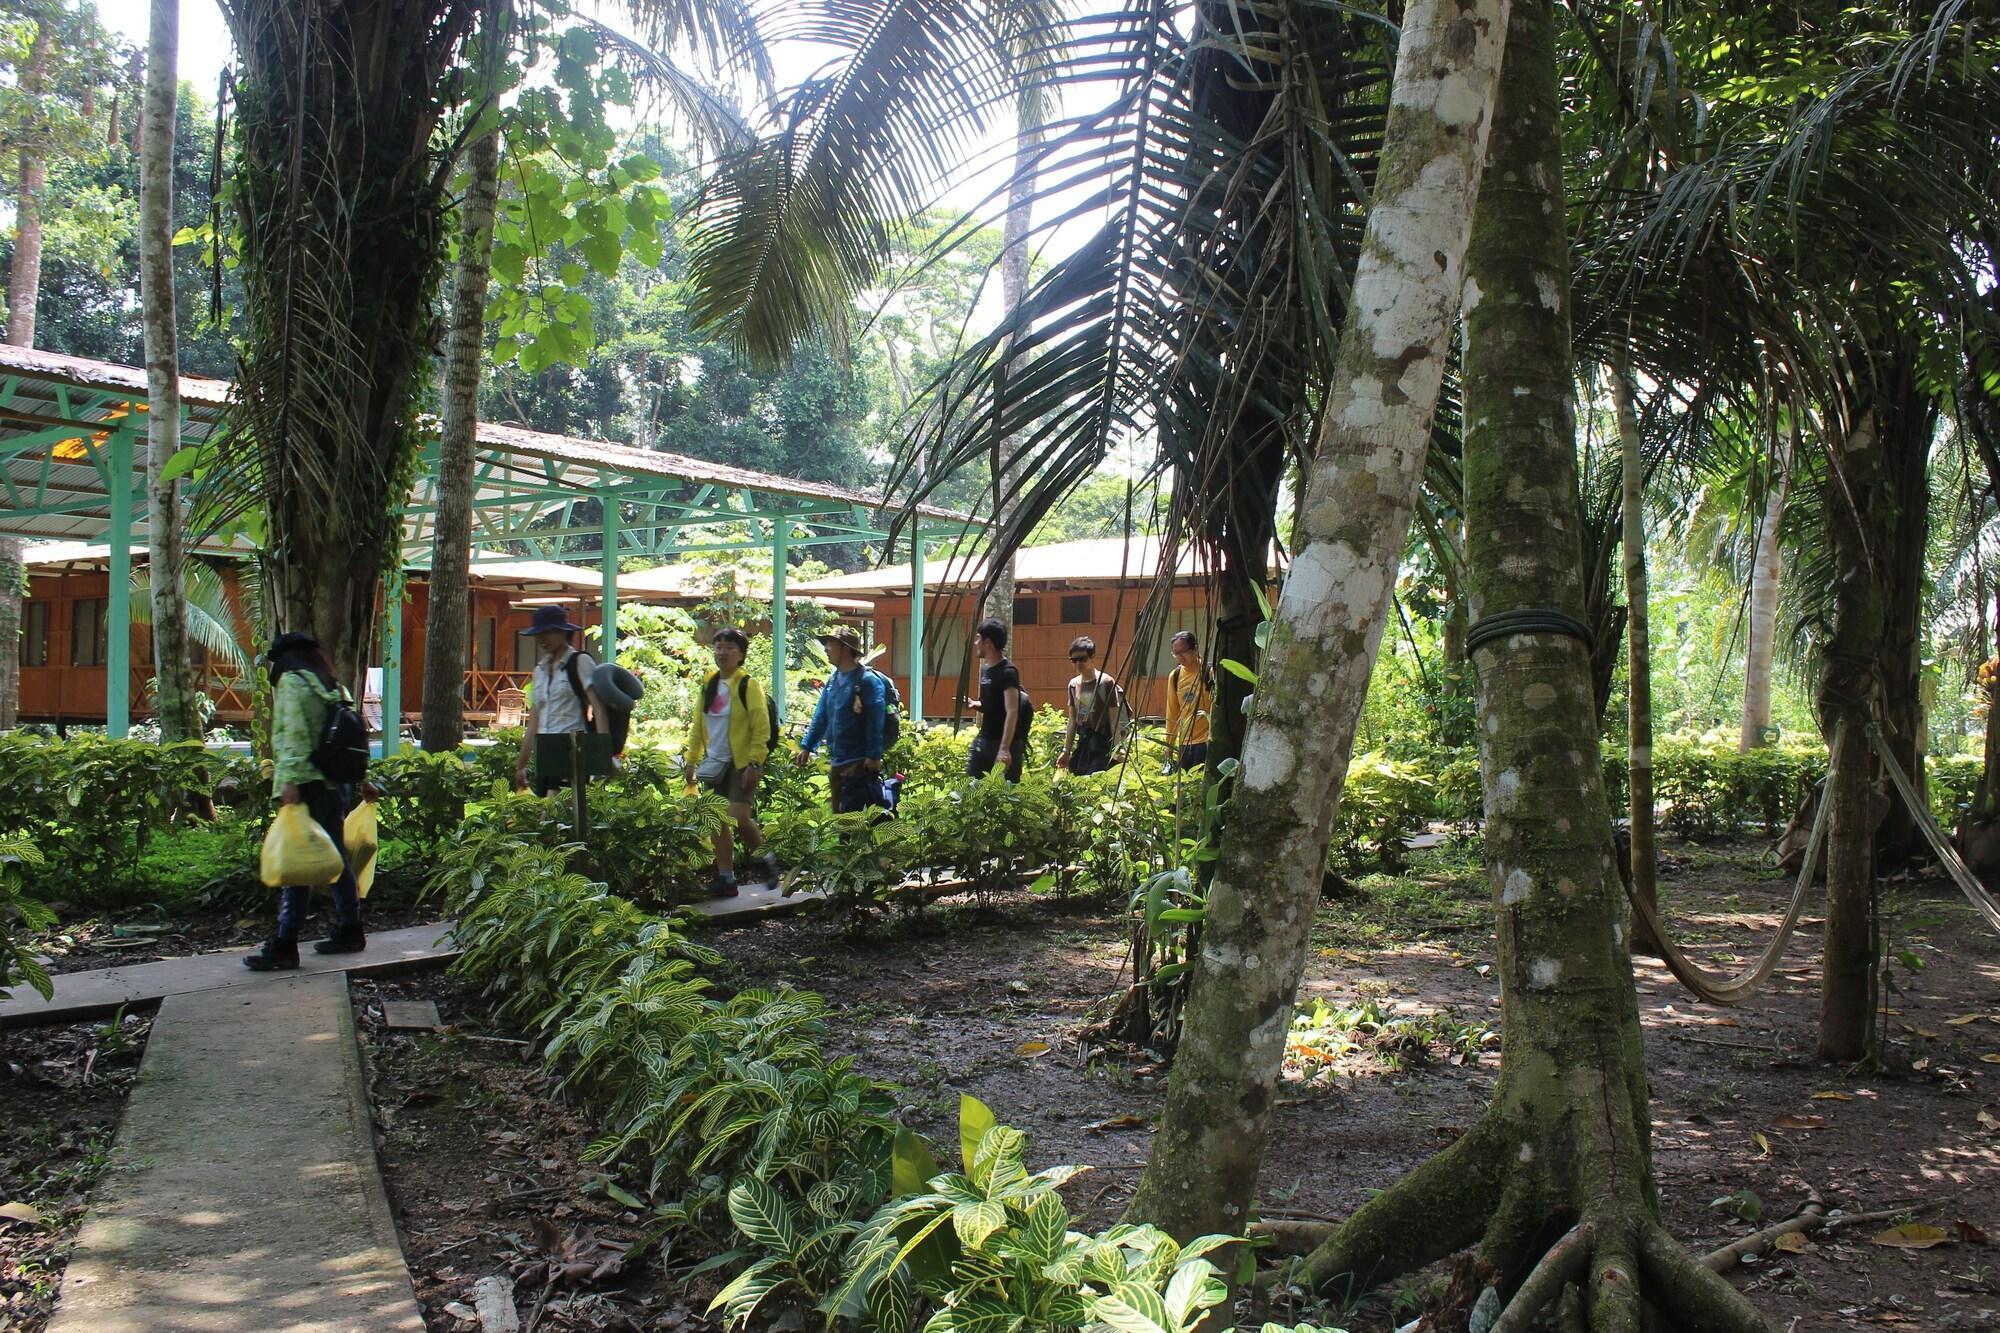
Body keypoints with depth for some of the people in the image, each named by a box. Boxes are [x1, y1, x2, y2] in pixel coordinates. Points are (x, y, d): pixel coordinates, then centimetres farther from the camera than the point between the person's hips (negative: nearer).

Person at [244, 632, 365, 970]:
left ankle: (284, 946, -8)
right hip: (336, 784, 8)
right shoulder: (333, 689, 16)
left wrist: (290, 779, -23)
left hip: (309, 785, -8)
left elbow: (293, 733, -17)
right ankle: (350, 931, 22)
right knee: (337, 859, 15)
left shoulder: (291, 682, -5)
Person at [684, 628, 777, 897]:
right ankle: (725, 878, 14)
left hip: (742, 764, -6)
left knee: (739, 818, -16)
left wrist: (754, 763, -19)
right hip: (714, 764, 6)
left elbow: (762, 728, -12)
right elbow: (697, 727, 16)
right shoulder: (708, 685, 10)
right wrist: (692, 761, 11)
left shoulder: (749, 685, -8)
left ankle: (764, 859, 9)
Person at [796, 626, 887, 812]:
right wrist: (807, 746, 14)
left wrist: (874, 756, -20)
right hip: (835, 762, 8)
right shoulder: (833, 679, 13)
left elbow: (875, 721, -16)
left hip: (859, 763, -8)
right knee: (838, 815, 14)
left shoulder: (867, 680, -11)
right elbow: (821, 715, 18)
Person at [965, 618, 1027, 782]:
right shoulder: (985, 669, 11)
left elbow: (1012, 712, -23)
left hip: (1005, 743, -8)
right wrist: (974, 705, 2)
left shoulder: (1007, 672, -15)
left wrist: (1004, 748, -31)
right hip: (983, 740, 8)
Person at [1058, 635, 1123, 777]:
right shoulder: (1074, 684, 10)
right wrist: (1066, 751, 14)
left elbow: (1114, 721, -9)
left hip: (1102, 744, -6)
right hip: (1083, 743, 6)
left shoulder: (1105, 683, -8)